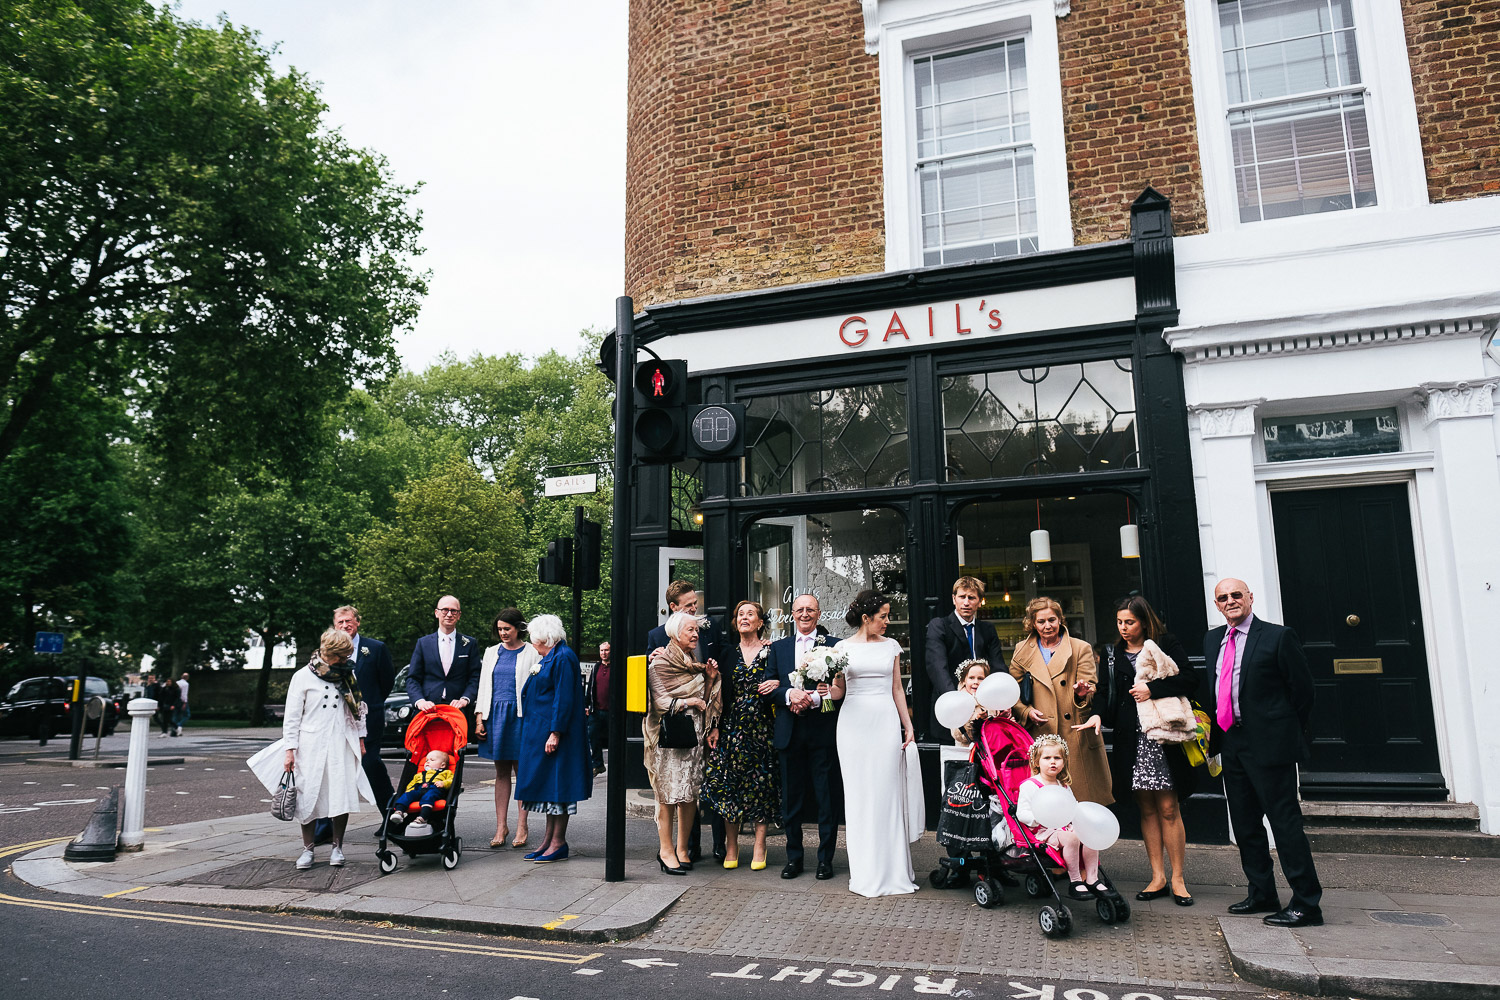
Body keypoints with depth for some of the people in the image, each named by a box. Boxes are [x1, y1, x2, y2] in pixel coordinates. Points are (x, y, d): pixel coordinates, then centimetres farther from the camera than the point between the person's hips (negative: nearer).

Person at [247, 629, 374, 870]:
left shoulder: (347, 675, 9)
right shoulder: (303, 677, -2)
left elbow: (358, 708, 17)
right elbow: (292, 716, -1)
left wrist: (360, 738, 14)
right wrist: (289, 749, -6)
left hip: (341, 745, 2)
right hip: (311, 745, -2)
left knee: (343, 796, -3)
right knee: (309, 797, 1)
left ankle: (337, 847, 10)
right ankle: (307, 848, 15)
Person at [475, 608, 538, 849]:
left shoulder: (531, 653, -1)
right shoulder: (492, 652, 13)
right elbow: (484, 686, 14)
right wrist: (479, 718, 5)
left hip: (520, 716, -4)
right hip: (496, 715, 4)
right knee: (501, 773, 7)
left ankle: (522, 826, 8)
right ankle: (501, 826, 11)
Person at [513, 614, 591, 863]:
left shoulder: (562, 658, -14)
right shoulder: (549, 658, 16)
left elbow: (564, 698, -20)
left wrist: (555, 733, -24)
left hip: (552, 732, -10)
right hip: (540, 732, 10)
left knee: (556, 785, -5)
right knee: (547, 786, 12)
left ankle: (558, 843, 1)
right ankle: (549, 840, 18)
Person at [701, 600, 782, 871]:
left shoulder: (771, 651, 3)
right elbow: (720, 691, 7)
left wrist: (777, 683, -14)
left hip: (761, 726, -2)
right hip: (732, 725, 2)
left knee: (760, 780, 0)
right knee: (728, 781, 0)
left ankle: (759, 847, 9)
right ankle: (731, 846, 10)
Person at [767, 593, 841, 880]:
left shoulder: (835, 646, 2)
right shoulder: (778, 648, 12)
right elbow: (770, 688, 5)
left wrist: (813, 699, -18)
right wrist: (790, 694, -14)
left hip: (824, 732, -3)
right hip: (790, 733, 3)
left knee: (827, 797, 3)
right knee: (791, 798, 9)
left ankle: (826, 858, 15)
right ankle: (794, 857, 21)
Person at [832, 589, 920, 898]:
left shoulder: (891, 646, 9)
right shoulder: (843, 647, 4)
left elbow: (897, 689, 12)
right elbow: (838, 692, 7)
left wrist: (908, 726, 7)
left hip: (886, 722, 1)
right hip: (854, 723, -1)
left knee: (889, 792, 0)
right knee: (858, 792, 2)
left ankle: (893, 867, 10)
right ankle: (863, 869, 11)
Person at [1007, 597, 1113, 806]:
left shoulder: (1081, 649, 7)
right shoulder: (1022, 652, 10)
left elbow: (1092, 687, -1)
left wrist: (1082, 693, -24)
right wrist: (1026, 711, -6)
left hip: (1077, 733, -1)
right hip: (1040, 735, 1)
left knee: (1086, 796, -1)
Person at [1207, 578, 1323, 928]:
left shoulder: (1278, 636, -7)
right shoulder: (1212, 640, 13)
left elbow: (1302, 688, -4)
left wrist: (1288, 733, 1)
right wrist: (1215, 729, 13)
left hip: (1269, 744, -7)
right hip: (1231, 744, 7)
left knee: (1286, 823, -4)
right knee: (1245, 824, 14)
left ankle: (1306, 904, 5)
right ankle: (1262, 894, 27)